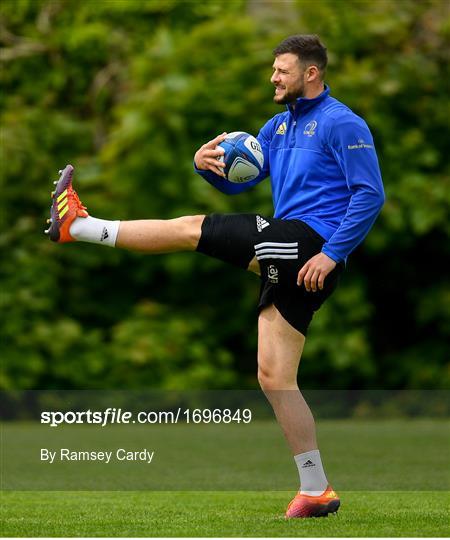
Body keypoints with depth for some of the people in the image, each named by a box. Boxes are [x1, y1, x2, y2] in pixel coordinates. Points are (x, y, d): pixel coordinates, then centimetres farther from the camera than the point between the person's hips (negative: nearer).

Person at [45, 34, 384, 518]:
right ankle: (315, 491, 4)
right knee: (273, 378, 4)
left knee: (192, 229, -7)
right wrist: (209, 165, 0)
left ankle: (80, 226, 4)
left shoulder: (342, 124, -4)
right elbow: (236, 181, 23)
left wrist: (331, 254, -19)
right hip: (289, 263, 9)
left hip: (310, 241, -9)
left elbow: (370, 195, -12)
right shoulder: (279, 126, 22)